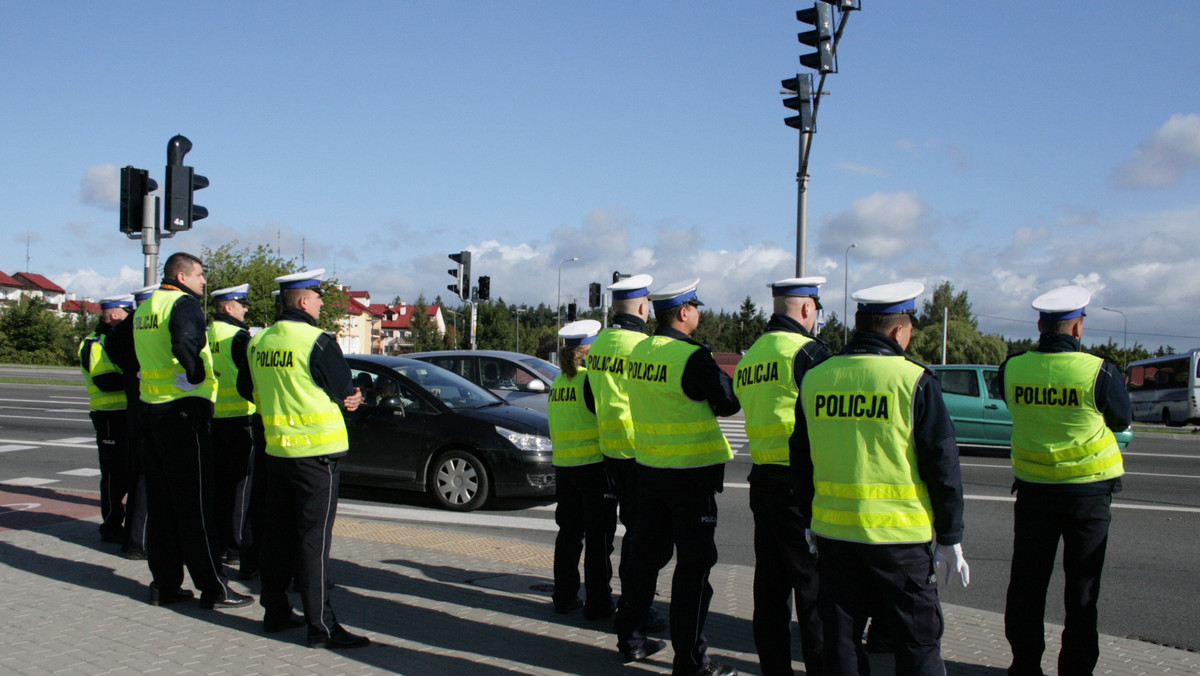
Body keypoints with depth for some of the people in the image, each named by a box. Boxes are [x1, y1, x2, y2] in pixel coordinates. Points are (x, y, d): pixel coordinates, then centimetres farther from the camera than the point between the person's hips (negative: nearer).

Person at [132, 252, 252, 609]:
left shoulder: (145, 307, 17)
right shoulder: (183, 303, -11)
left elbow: (135, 356, 21)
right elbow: (186, 343, -30)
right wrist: (197, 377, -16)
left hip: (151, 406, 9)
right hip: (184, 409, -9)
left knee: (160, 500, 12)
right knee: (194, 502, -5)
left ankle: (164, 583, 18)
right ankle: (213, 587, 0)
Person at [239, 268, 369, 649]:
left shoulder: (258, 343, 7)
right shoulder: (317, 341, -15)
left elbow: (248, 390, 18)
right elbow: (347, 395, -10)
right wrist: (350, 398, 11)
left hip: (276, 450, 7)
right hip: (317, 450, -7)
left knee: (278, 532, 16)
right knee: (314, 537, -5)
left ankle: (275, 611, 25)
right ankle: (320, 626, -2)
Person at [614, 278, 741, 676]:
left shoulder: (639, 352, 4)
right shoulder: (692, 357, -18)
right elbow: (728, 403, -9)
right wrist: (725, 380, 8)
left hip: (649, 468, 7)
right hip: (691, 472, -7)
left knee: (647, 553, 18)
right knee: (694, 563, 1)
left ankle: (630, 639, 29)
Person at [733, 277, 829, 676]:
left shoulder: (750, 357, 13)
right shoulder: (806, 351, -12)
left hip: (761, 480, 8)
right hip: (799, 482, -8)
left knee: (770, 583, 13)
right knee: (814, 584, 0)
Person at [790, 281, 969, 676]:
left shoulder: (814, 379, 3)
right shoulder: (914, 381, -10)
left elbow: (800, 460, 11)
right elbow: (942, 465, -7)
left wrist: (810, 523, 21)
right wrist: (950, 538, 1)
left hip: (832, 535, 4)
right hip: (900, 538, -4)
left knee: (840, 642, 13)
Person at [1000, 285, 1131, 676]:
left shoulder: (1012, 369, -9)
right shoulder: (1099, 372, -16)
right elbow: (1121, 421, 1)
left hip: (1033, 489, 2)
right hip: (1088, 491, -2)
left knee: (1027, 581, 12)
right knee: (1082, 586, 9)